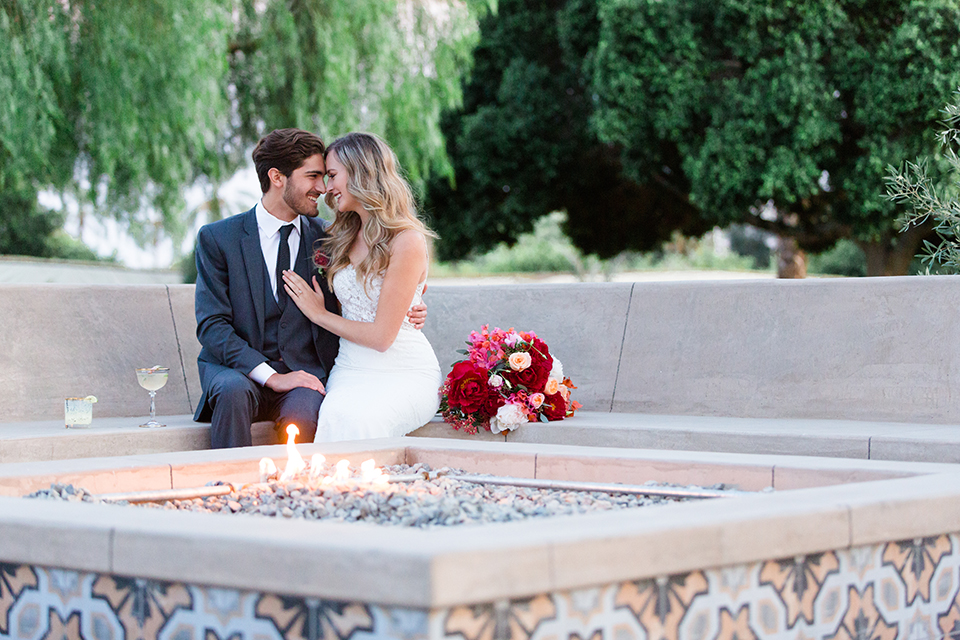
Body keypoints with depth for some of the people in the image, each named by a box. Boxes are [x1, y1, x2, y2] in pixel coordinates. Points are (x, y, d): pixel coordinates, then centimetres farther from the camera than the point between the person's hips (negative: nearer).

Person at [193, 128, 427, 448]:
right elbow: (212, 325, -7)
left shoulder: (325, 238, 9)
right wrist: (271, 376, -19)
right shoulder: (217, 238, 1)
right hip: (237, 367, -1)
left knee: (304, 406, -33)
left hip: (305, 372, 1)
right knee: (235, 391, -35)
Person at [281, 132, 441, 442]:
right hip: (350, 369, 5)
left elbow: (382, 336, -12)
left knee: (352, 418, -36)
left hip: (404, 373, -5)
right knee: (334, 414, -30)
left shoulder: (407, 241, -11)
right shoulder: (346, 236, 13)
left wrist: (319, 313, -1)